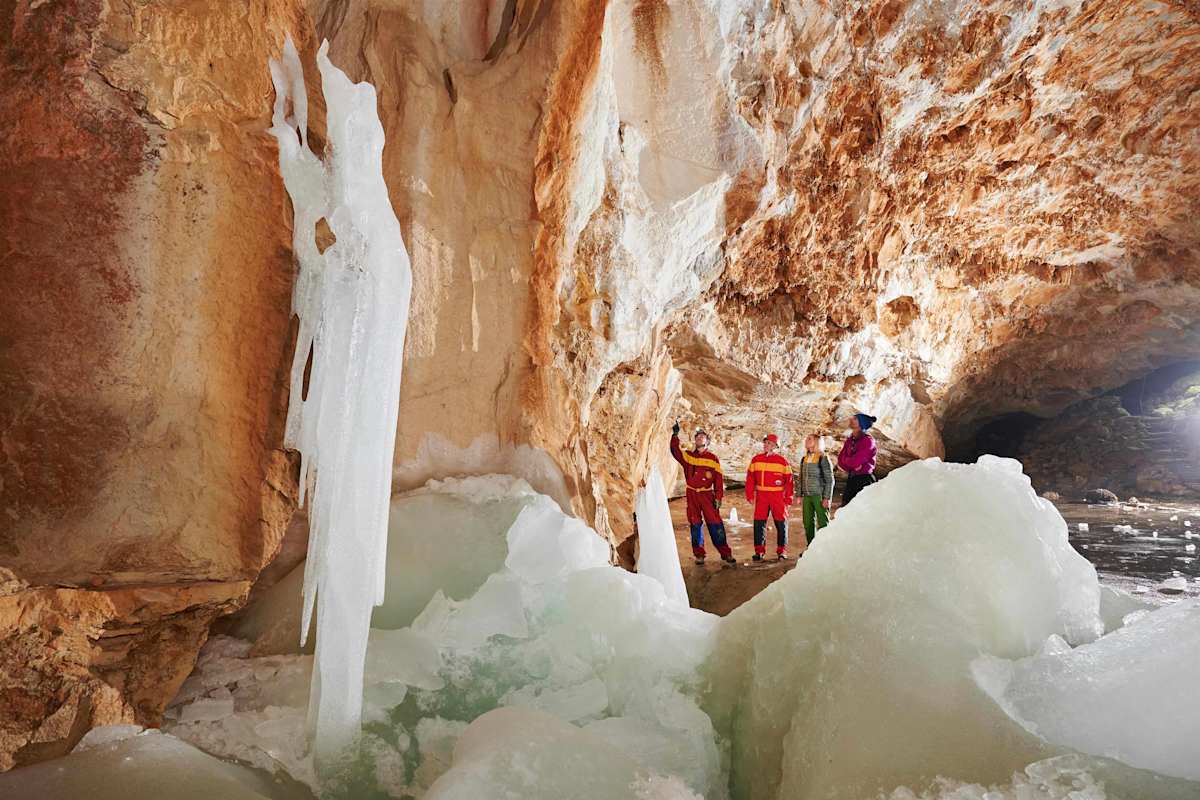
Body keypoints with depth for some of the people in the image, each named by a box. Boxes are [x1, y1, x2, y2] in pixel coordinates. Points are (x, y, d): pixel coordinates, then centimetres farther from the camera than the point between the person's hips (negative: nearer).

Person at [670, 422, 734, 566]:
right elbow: (675, 451, -4)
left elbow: (719, 478, 2)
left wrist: (718, 497, -3)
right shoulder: (688, 456, 10)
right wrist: (675, 435, -15)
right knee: (695, 525, 5)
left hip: (707, 494, -2)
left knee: (715, 524, -6)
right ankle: (699, 554, 13)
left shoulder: (713, 458, 4)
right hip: (692, 495, 2)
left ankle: (725, 553, 1)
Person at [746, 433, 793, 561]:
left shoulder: (782, 461, -1)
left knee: (781, 523, 3)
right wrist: (750, 495, 2)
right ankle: (759, 551, 8)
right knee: (759, 522, 0)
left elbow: (789, 481, 1)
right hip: (761, 496, 2)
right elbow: (750, 478, 9)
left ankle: (782, 550, 14)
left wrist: (788, 499, -2)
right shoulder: (756, 460, 6)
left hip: (778, 496, -2)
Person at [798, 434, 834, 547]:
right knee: (808, 523, 9)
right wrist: (800, 495, 12)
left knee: (822, 523, -2)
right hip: (807, 496, 6)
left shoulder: (823, 459, -7)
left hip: (819, 496, -6)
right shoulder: (804, 459, 12)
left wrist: (827, 498, -12)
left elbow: (830, 480, -7)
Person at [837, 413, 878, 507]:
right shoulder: (849, 440, 13)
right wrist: (853, 465, -8)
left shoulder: (868, 440, -10)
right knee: (845, 508, 4)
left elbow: (856, 460, -18)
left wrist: (846, 460, 1)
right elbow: (840, 460, 8)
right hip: (851, 479, 7)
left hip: (865, 479, -7)